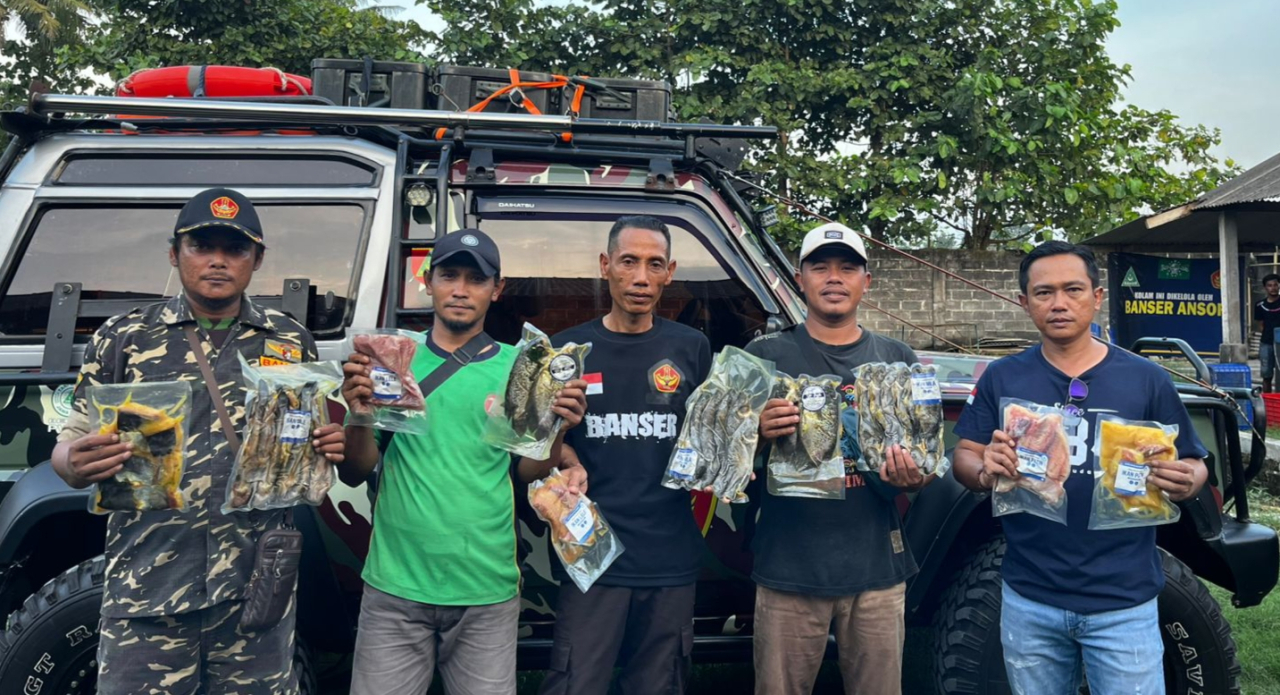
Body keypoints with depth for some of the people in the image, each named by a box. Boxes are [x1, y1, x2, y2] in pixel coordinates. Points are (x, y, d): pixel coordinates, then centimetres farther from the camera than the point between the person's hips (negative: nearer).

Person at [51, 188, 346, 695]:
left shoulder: (291, 342, 8)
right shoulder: (122, 338, 5)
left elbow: (315, 441, 17)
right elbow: (69, 444, 6)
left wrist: (331, 447, -6)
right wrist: (76, 464, -18)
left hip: (257, 589, 1)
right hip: (145, 591, -1)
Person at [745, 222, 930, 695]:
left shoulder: (897, 359, 7)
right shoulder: (767, 354, 0)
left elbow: (924, 458, 12)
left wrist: (911, 478, -12)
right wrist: (760, 433, -21)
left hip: (877, 568, 2)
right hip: (789, 568, -2)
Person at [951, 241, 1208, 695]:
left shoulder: (1146, 379, -1)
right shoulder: (1002, 378, 2)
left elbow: (1192, 466, 4)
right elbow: (964, 458, 1)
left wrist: (1185, 482, -19)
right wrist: (985, 471, -21)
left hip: (1124, 601, -1)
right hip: (1029, 600, 1)